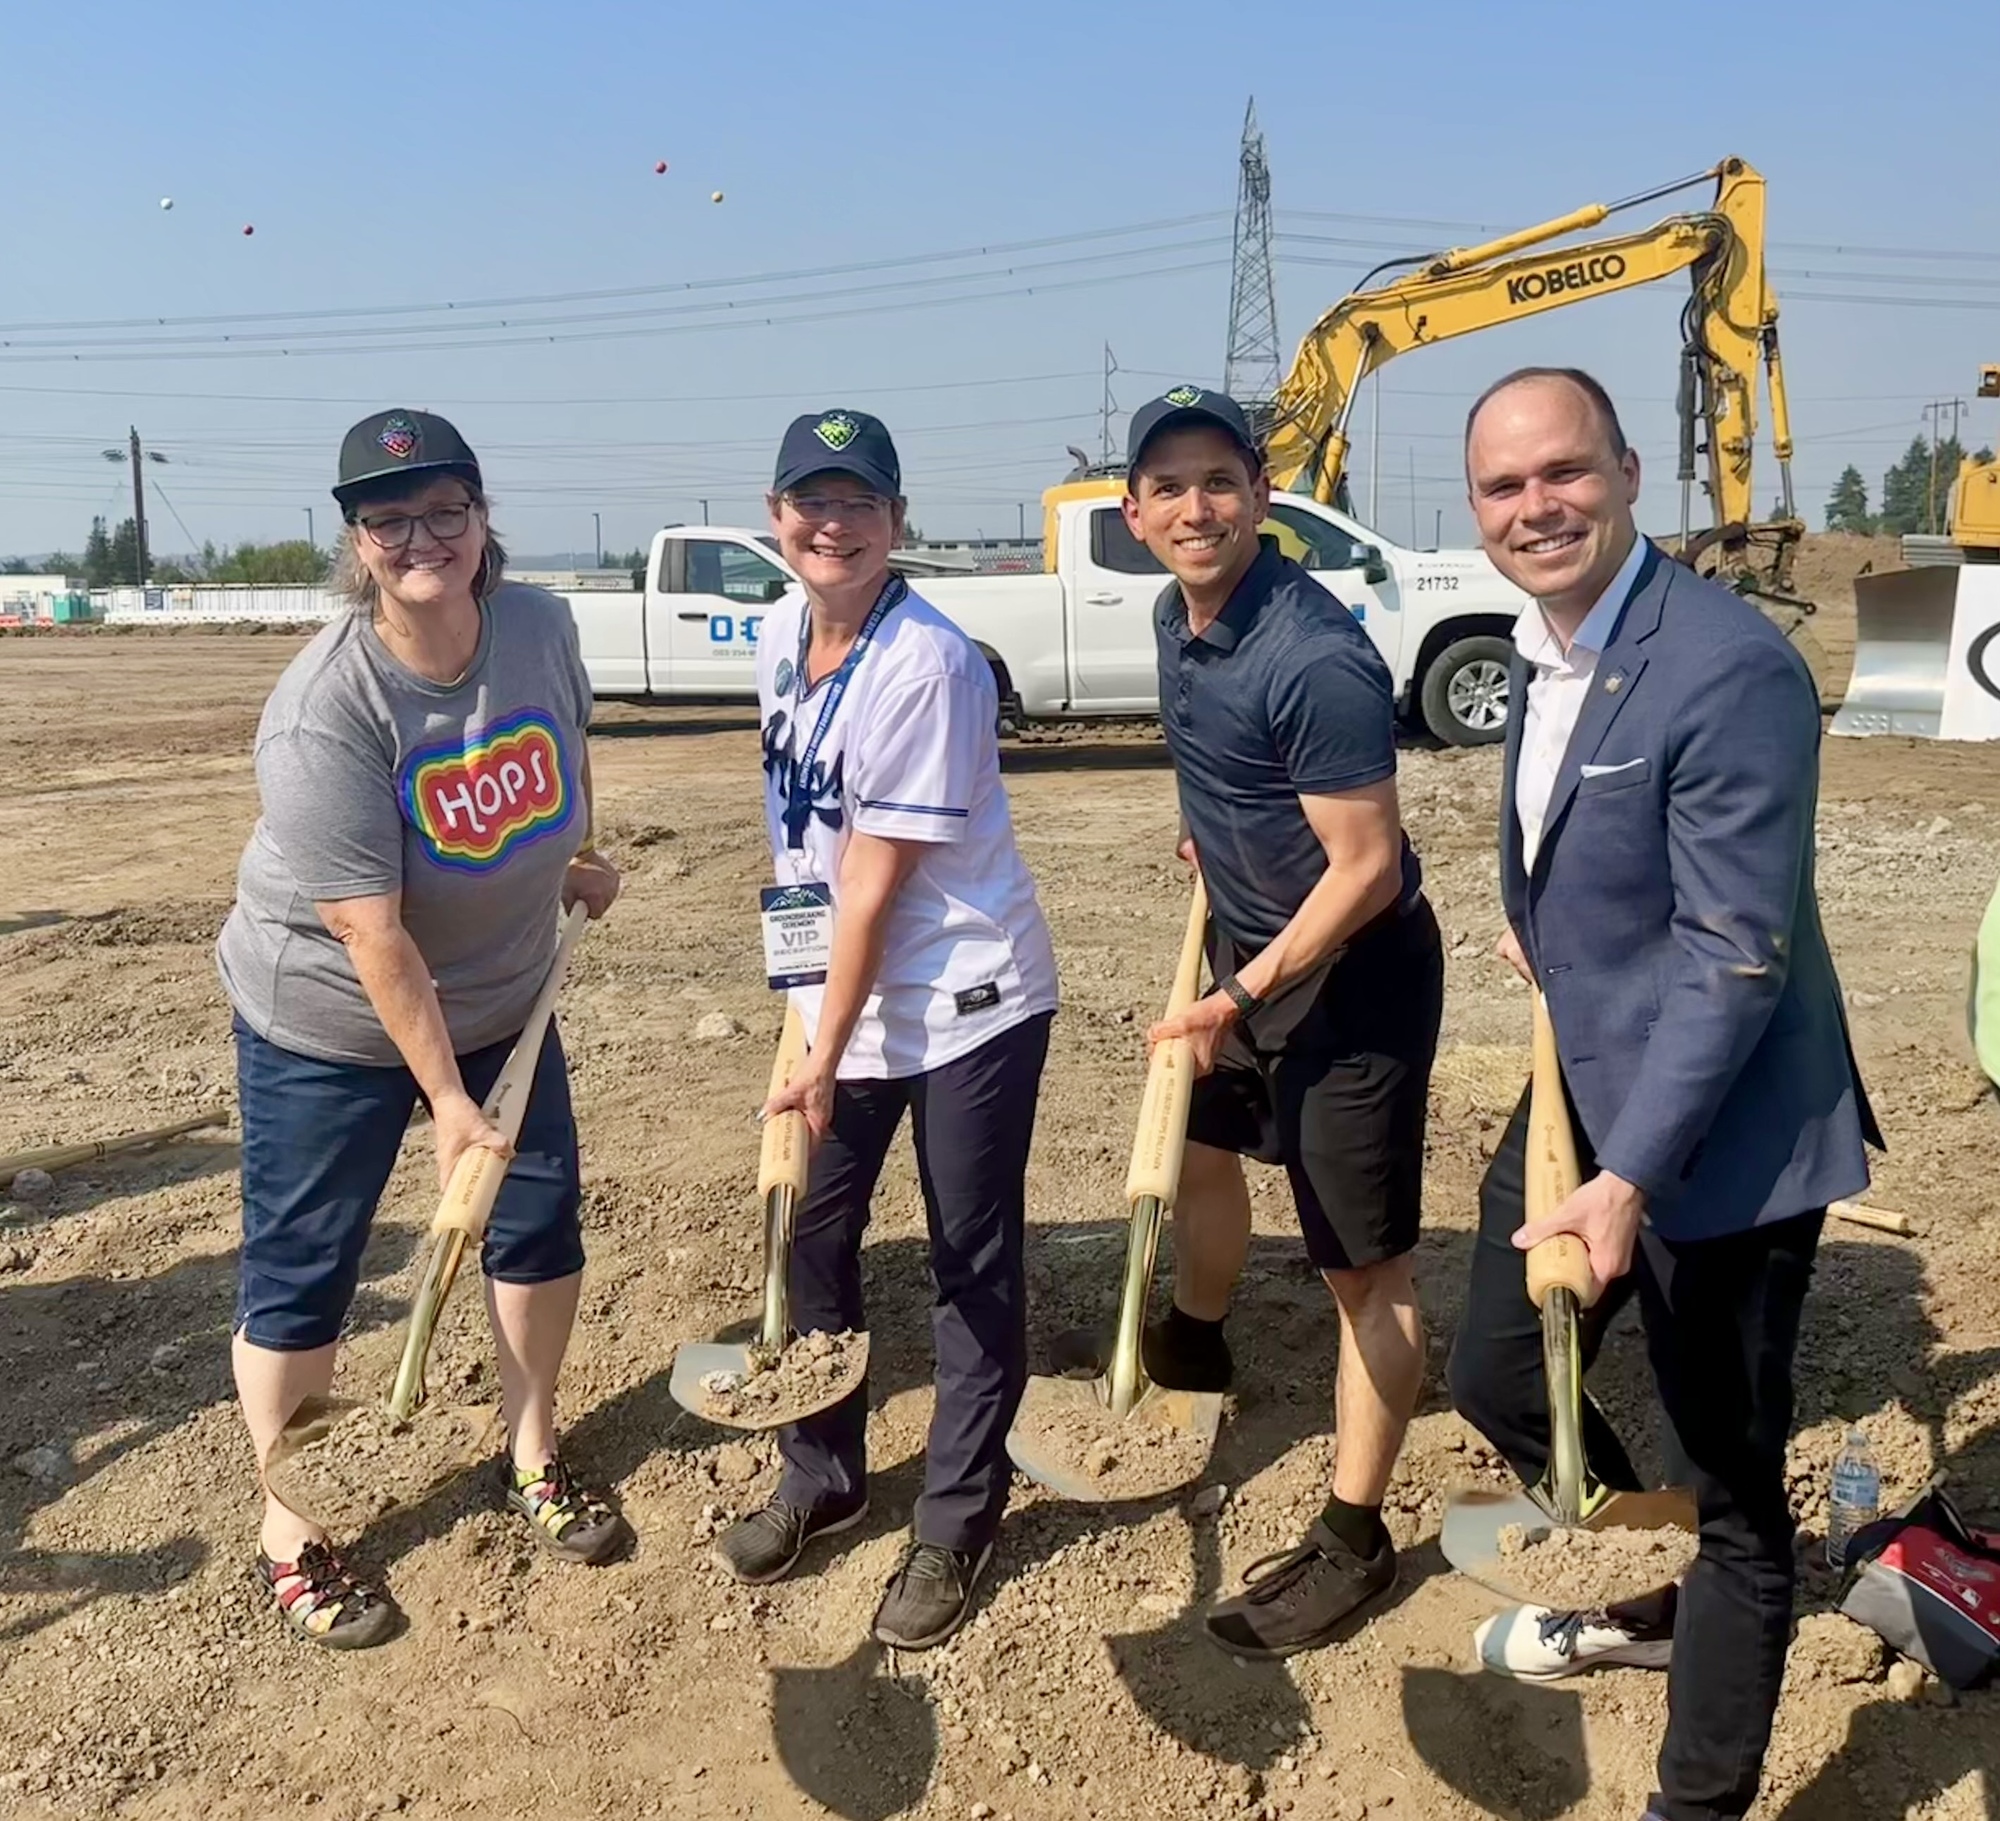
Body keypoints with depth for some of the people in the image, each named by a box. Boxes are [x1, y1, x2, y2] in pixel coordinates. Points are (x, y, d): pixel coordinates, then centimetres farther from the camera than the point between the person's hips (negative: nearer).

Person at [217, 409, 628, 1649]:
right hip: (330, 1024, -5)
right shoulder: (324, 712, -30)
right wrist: (447, 1099, -25)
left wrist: (581, 859, 20)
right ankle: (291, 1533, 25)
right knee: (302, 1269, 5)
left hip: (503, 999, 6)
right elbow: (374, 935, -28)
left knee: (543, 1221, 12)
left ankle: (534, 1457, 34)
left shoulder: (542, 626, -13)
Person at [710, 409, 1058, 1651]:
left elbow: (877, 881, -20)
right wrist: (811, 1033, 13)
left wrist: (824, 1059, -16)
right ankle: (822, 1478, 35)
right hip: (843, 1000, 7)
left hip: (968, 1006, -7)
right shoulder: (780, 635, 3)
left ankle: (959, 1524, 23)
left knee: (973, 1267, 5)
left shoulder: (927, 664, -21)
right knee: (810, 1236, 14)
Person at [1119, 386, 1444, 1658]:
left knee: (1365, 1267, 1)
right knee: (1200, 1146, 28)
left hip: (1355, 976, -10)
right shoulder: (1179, 613, 0)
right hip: (1250, 942, 10)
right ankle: (1197, 1343, 56)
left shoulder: (1314, 658, -28)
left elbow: (1368, 868, -26)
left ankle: (1355, 1542, 15)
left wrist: (1243, 997, -21)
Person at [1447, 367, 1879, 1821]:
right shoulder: (1540, 646, 5)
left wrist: (1628, 1180, -27)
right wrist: (1543, 941, 8)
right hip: (1580, 1094, 9)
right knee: (1498, 1378, 21)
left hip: (1714, 1134, -9)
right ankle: (1647, 1602, 47)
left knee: (1732, 1485, 7)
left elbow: (1736, 955, -24)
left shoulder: (1731, 668, -23)